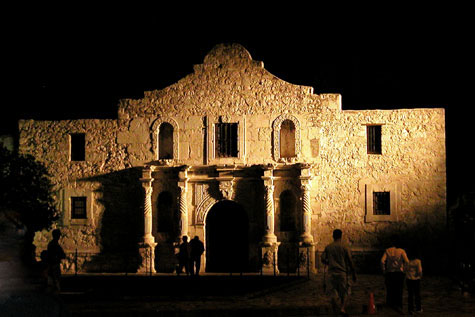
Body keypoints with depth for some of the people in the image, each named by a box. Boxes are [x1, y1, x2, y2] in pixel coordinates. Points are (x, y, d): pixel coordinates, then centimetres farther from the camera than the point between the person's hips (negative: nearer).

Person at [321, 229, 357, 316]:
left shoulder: (328, 247, 3)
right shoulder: (344, 247, -3)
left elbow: (323, 259, 3)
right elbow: (350, 261, -4)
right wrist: (353, 274, 3)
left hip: (331, 272, 2)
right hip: (342, 273, -2)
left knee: (334, 292, 7)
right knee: (345, 292, 8)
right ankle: (343, 308, -10)